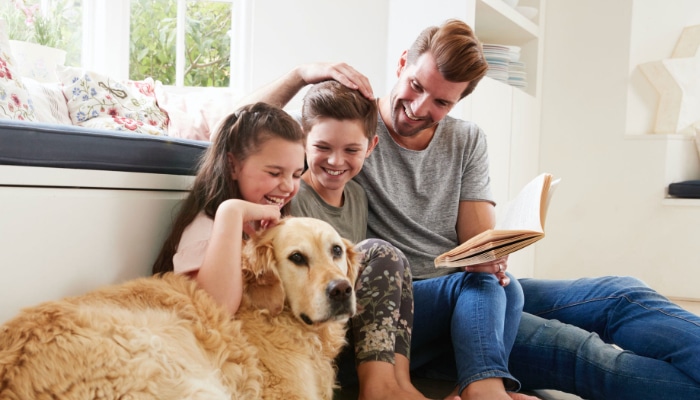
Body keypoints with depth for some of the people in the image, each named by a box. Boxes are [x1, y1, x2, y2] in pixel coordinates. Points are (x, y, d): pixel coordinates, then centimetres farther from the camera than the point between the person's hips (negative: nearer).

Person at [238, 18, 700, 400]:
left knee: (620, 293, -17)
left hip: (472, 287, 5)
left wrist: (490, 259, -16)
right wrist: (303, 73, -14)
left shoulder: (467, 141, 15)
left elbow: (482, 241, 8)